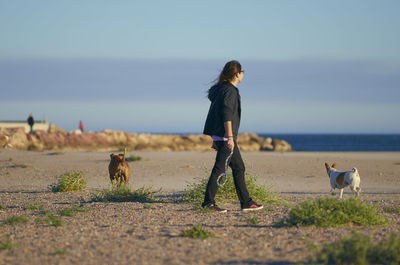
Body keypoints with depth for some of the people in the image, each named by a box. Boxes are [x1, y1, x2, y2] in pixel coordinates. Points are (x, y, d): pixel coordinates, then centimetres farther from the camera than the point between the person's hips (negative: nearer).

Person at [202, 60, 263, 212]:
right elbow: (227, 115, -20)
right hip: (225, 137, -10)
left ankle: (246, 202, 14)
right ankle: (208, 202, -6)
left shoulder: (221, 89, 18)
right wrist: (230, 137, -24)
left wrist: (215, 139, 22)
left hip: (219, 136, 10)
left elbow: (216, 113, 20)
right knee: (219, 168, -8)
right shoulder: (230, 90, -12)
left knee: (238, 168, 12)